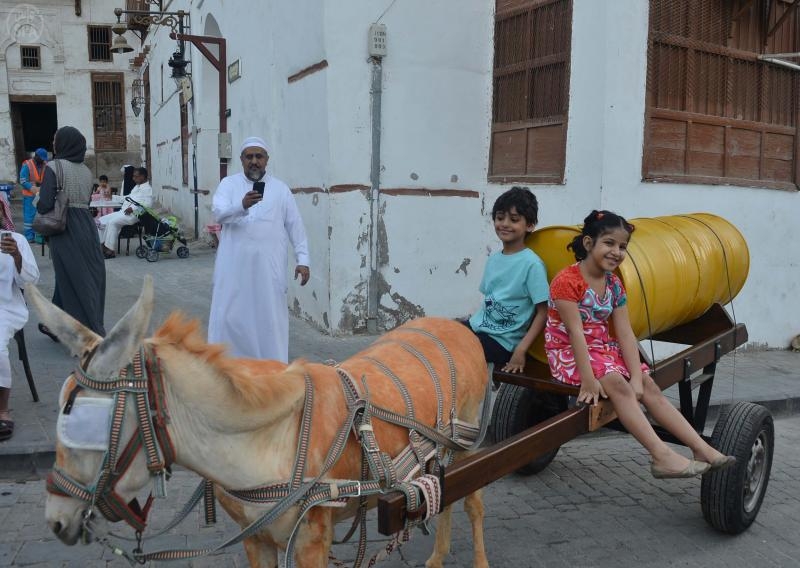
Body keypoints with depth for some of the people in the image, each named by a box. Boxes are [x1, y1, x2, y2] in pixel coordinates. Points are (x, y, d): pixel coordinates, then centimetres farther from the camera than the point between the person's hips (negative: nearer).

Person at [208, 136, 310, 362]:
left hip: (269, 266, 0)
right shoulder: (228, 184, 4)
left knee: (270, 316, 4)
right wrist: (242, 205, -33)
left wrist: (303, 259, -2)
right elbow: (219, 213, -14)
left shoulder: (280, 189, 7)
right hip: (235, 265, 0)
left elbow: (295, 226, 6)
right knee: (230, 316, 3)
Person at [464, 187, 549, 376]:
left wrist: (521, 350, -19)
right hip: (479, 325, 7)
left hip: (502, 340, -7)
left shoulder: (532, 264, -14)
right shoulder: (493, 259, 8)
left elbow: (543, 312, -13)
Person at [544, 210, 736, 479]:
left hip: (603, 349, 8)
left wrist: (636, 377, -13)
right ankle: (662, 456, -30)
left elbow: (625, 334, -2)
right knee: (616, 383, -28)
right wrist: (588, 380, -28)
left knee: (649, 387, -5)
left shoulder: (614, 284, 5)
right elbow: (575, 333, -24)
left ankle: (702, 450, -5)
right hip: (570, 353, -8)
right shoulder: (567, 281, -18)